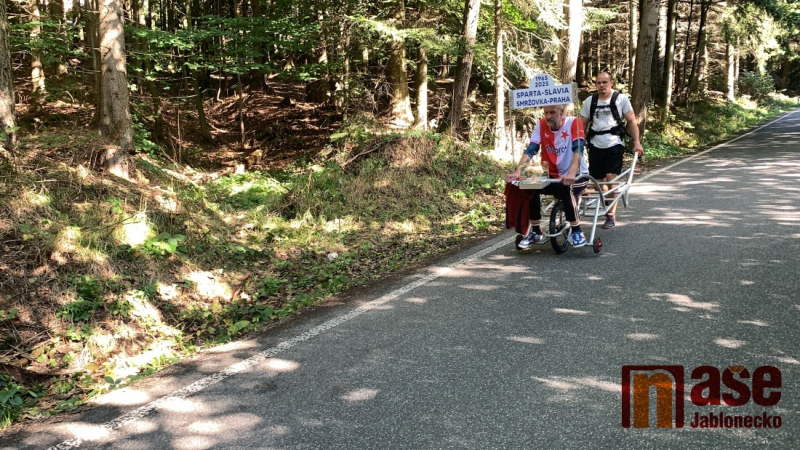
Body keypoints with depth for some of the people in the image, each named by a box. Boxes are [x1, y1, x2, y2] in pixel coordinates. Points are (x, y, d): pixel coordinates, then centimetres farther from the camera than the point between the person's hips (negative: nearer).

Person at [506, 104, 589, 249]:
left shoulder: (573, 123, -14)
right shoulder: (541, 125, -3)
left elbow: (578, 149, -27)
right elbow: (530, 150, -12)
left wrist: (571, 173, -44)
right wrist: (517, 171, -28)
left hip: (577, 176, -4)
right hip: (553, 176, 4)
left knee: (565, 189, -36)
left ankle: (576, 231, -18)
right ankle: (536, 232, -5)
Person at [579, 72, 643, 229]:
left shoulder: (621, 99, 0)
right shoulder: (589, 101, 8)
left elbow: (631, 121, 1)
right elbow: (583, 124, 11)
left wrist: (637, 142, -9)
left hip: (614, 145, -3)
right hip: (595, 146, 3)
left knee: (611, 178, -15)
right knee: (598, 181, 3)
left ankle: (611, 215, -5)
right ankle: (610, 208, 23)